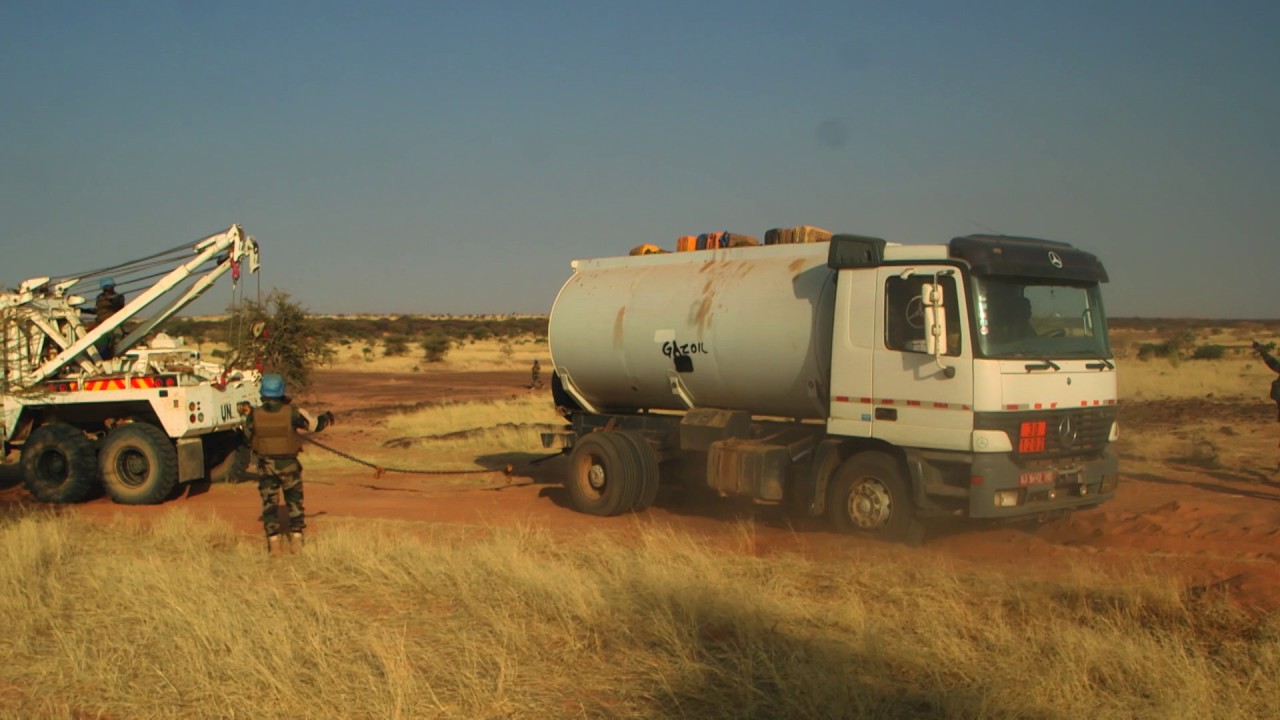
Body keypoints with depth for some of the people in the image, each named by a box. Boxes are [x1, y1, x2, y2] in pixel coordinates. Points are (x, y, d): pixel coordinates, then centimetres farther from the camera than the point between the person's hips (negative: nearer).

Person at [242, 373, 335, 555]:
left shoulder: (254, 415, -12)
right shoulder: (291, 412, -16)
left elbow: (247, 436, 5)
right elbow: (314, 424, -5)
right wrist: (327, 418, 16)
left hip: (266, 465, 1)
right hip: (289, 464, -1)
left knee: (269, 503, 10)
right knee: (294, 501, 14)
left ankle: (274, 542, 6)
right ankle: (296, 540, 12)